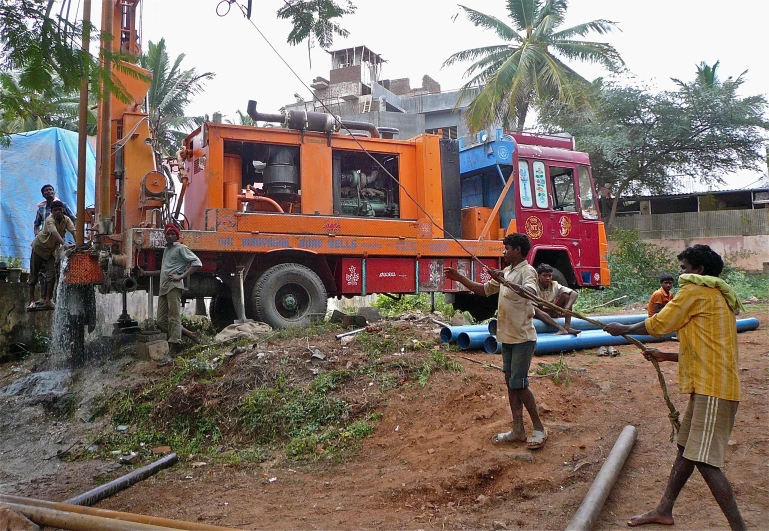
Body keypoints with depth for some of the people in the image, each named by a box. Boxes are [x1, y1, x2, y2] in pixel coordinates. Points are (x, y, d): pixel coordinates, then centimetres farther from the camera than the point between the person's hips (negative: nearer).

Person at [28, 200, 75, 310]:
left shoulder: (66, 220, -13)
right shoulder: (50, 220, -28)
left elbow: (73, 231, -27)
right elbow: (55, 233, -45)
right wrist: (64, 244, -60)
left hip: (52, 250, 4)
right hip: (39, 247, -4)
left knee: (51, 275, -5)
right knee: (34, 274, 4)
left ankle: (47, 300, 1)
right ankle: (32, 300, 13)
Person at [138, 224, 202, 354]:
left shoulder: (181, 248, 3)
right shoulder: (166, 250, 28)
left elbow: (197, 263, -8)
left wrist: (181, 276, -13)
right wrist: (145, 273, 30)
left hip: (174, 285, -9)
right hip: (163, 287, 9)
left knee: (174, 317, -12)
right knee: (161, 321, 3)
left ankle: (174, 347, -13)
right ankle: (191, 335, 9)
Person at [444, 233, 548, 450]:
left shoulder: (527, 271, -13)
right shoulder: (506, 271, 14)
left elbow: (530, 293, -33)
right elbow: (484, 290, 21)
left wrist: (504, 281, -43)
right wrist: (459, 278, 13)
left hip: (523, 338, -9)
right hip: (507, 337, 9)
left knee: (519, 384, -8)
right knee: (510, 383, 10)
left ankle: (539, 428, 7)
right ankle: (517, 430, 18)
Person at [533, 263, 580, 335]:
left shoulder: (554, 286, -7)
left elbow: (574, 293, -16)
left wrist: (567, 307, -34)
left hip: (551, 313, 4)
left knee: (566, 295, -14)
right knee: (533, 308, -38)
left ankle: (567, 327, -27)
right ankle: (561, 329, -45)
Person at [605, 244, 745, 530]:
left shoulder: (696, 290, -9)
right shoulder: (718, 297, 20)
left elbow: (658, 324, -6)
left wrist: (623, 329, 9)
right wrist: (666, 356, 27)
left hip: (712, 388, -11)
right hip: (707, 385, 11)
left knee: (704, 460, -10)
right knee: (686, 448, 15)